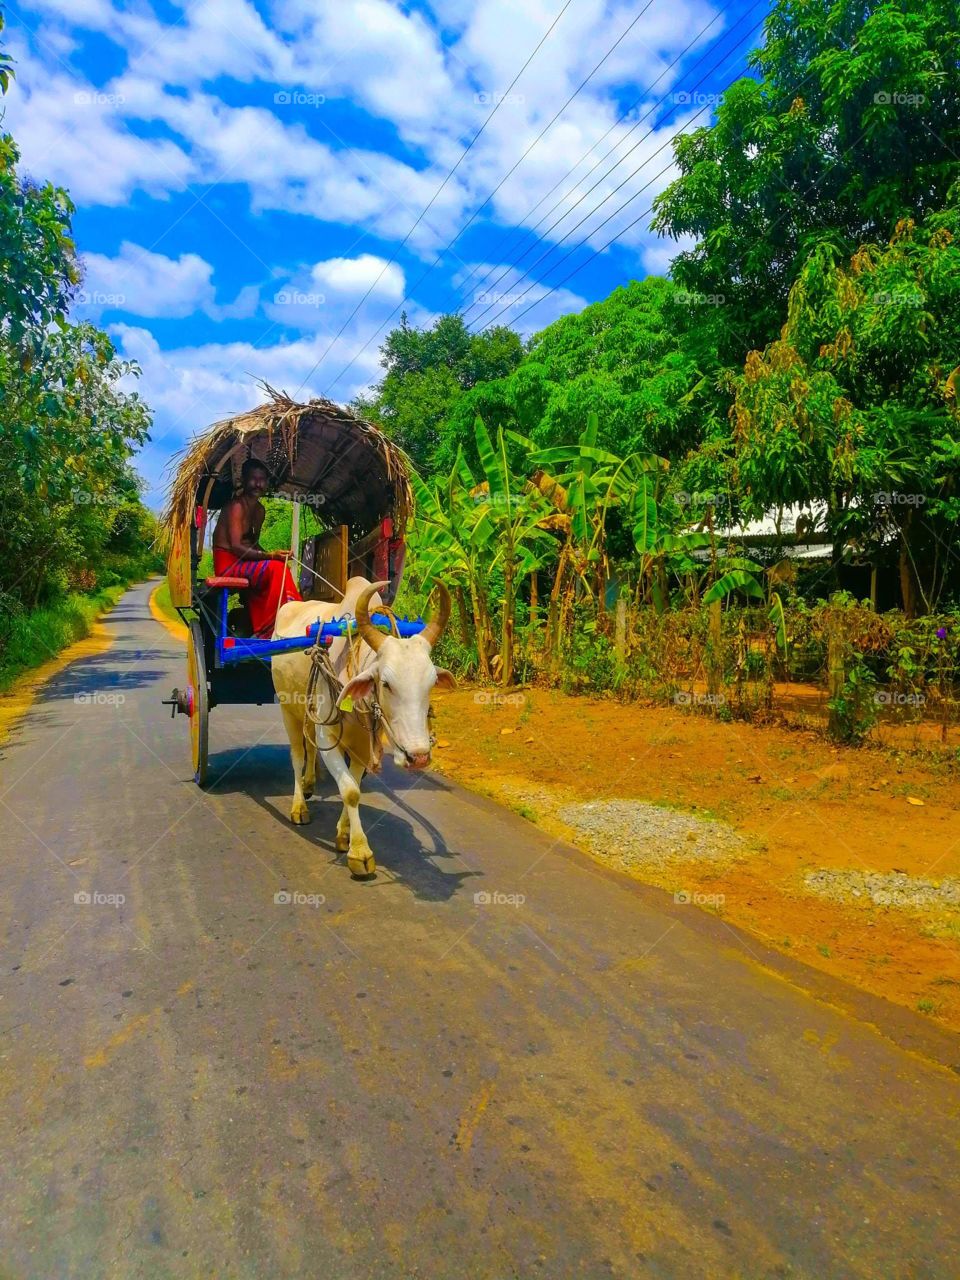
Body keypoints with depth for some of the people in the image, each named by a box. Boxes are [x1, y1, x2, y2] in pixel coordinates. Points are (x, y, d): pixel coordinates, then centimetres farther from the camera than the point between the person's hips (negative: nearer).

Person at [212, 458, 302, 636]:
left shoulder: (260, 510, 15)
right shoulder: (236, 506, -13)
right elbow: (236, 547, -22)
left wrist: (272, 555, 0)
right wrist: (269, 555, -32)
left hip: (243, 563, 8)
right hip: (228, 564, -8)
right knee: (276, 568, -26)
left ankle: (262, 631, -11)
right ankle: (273, 628, -23)